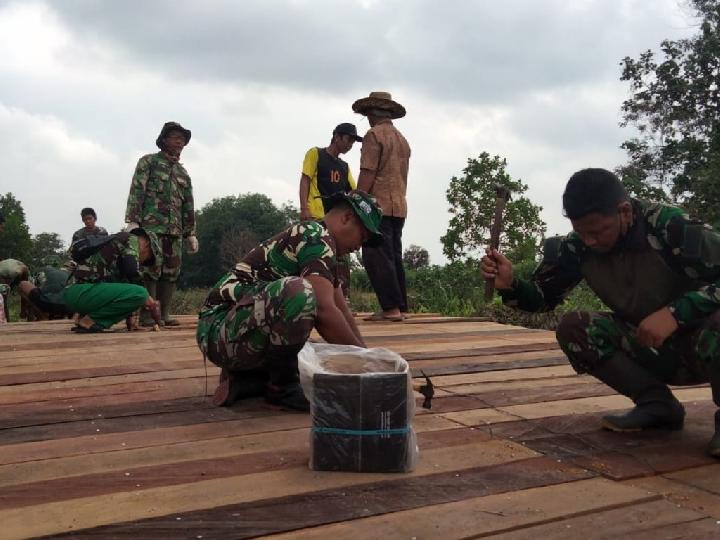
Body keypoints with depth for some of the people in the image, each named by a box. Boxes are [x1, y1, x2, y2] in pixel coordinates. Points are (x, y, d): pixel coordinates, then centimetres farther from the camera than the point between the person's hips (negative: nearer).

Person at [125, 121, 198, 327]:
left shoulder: (183, 172, 22)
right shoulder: (148, 161, 6)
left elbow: (188, 205, 22)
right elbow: (137, 191, -4)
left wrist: (190, 233, 16)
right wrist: (132, 221, -14)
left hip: (175, 229, 6)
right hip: (151, 225, -5)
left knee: (171, 271, 1)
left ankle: (164, 314, 7)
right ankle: (147, 315, -6)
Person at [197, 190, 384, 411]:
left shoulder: (322, 247, 18)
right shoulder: (317, 237, -14)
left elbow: (341, 311, 19)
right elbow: (323, 311, -26)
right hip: (220, 330, -10)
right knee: (298, 291, -34)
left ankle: (243, 379, 10)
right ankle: (281, 385, -16)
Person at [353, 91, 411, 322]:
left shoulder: (374, 134, -6)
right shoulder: (402, 139, 19)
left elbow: (367, 174, -14)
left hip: (378, 205, -8)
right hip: (399, 207, 8)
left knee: (377, 259, -8)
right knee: (394, 257, 11)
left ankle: (391, 308, -12)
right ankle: (401, 308, 11)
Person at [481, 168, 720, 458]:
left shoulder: (671, 227, -26)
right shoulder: (578, 247, -12)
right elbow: (543, 296, -3)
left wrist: (675, 312, -40)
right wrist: (510, 284, -24)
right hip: (649, 350, 5)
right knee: (572, 328, -16)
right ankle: (657, 404, -5)